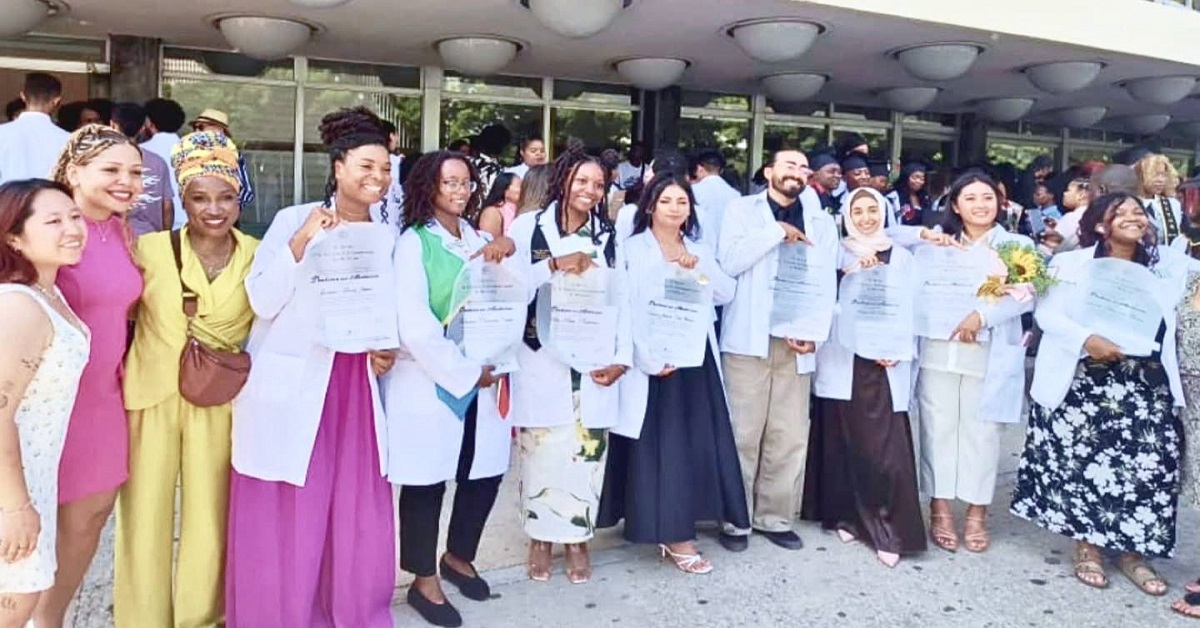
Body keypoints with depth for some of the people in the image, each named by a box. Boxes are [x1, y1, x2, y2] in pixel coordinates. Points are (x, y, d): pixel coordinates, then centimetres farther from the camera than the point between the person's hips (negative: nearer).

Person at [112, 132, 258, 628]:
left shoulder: (258, 255, -1)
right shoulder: (150, 248, -4)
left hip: (220, 402, 1)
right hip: (151, 396, 0)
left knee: (211, 515, 8)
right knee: (146, 513, 8)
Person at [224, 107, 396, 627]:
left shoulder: (384, 238, 9)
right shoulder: (293, 220, -4)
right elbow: (263, 301, -10)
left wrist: (384, 350, -1)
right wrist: (300, 244, -20)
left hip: (355, 389, 4)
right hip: (292, 387, -4)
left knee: (358, 517, 8)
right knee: (285, 520, 3)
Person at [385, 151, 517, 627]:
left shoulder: (480, 240, 11)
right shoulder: (414, 242, -7)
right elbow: (413, 324, -15)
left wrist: (509, 252, -12)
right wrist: (465, 372, -13)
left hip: (483, 378, 6)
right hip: (430, 380, -6)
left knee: (485, 473, 12)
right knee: (427, 481, 4)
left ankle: (458, 557, 36)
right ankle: (424, 580, 22)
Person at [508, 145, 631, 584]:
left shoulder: (608, 235, 11)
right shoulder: (528, 227, 2)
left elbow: (619, 300, 7)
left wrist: (621, 357, -2)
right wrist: (554, 265, -19)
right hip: (541, 363, -2)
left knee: (586, 452, 4)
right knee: (542, 450, 2)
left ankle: (577, 539, 20)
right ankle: (540, 538, 20)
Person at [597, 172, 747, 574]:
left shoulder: (700, 251, 16)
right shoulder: (633, 249, -2)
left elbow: (726, 294, 6)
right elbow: (627, 308, -11)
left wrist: (698, 269, -10)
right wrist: (650, 358, -18)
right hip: (655, 359, -5)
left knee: (696, 442, 6)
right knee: (660, 445, -3)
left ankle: (677, 528, 18)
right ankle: (674, 535, 3)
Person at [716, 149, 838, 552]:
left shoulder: (822, 222, 16)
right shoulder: (743, 209, 7)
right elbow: (728, 261, -9)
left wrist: (815, 331, -6)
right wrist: (777, 232, -9)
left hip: (797, 341, 3)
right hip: (748, 337, -3)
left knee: (790, 436, 5)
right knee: (742, 432, -2)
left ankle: (776, 518, 17)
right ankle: (736, 519, 10)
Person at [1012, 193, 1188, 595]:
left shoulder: (1166, 270, 12)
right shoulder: (1074, 264, 0)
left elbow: (1174, 324, 11)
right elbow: (1046, 312, -8)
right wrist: (1086, 340, -21)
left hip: (1146, 382, 3)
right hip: (1084, 380, -3)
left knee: (1150, 462, -4)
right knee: (1084, 460, -2)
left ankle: (1131, 550, 11)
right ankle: (1087, 547, 13)